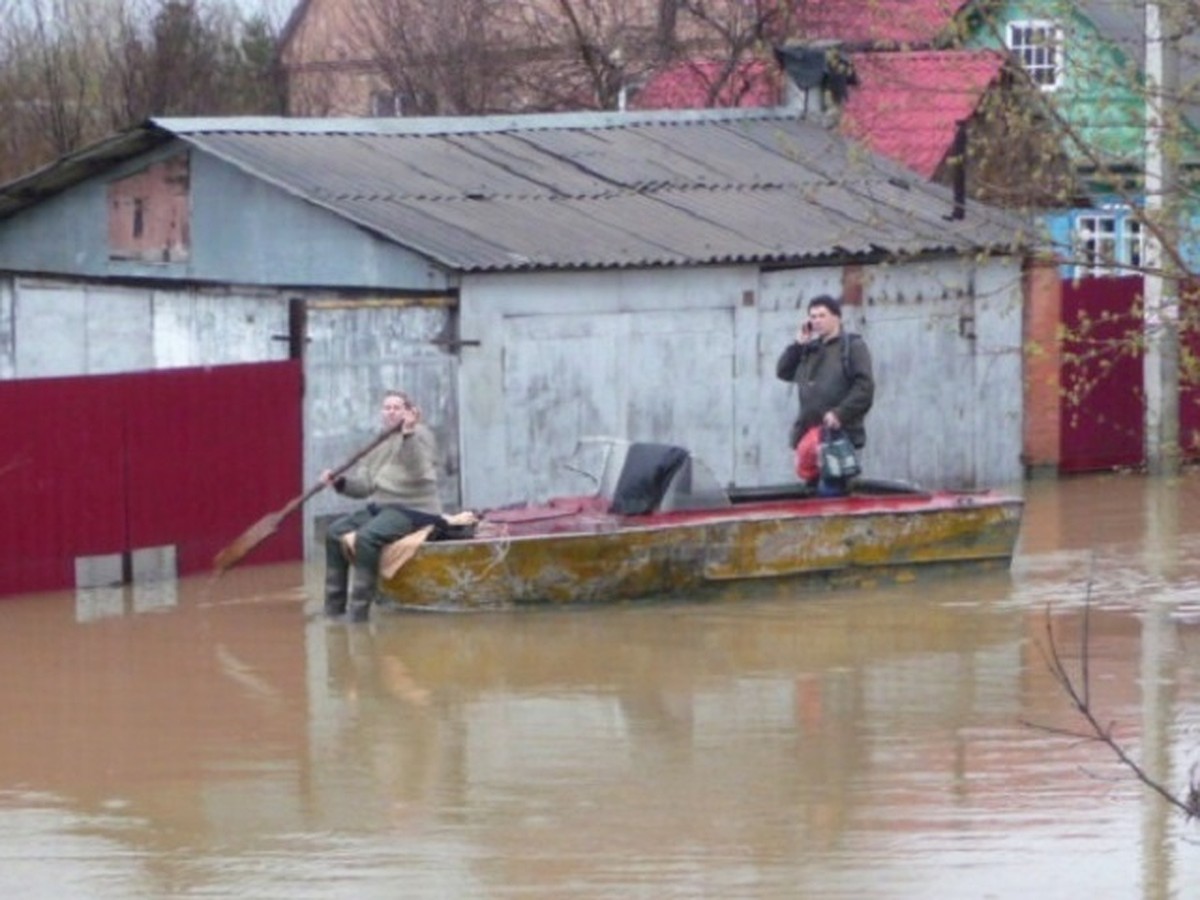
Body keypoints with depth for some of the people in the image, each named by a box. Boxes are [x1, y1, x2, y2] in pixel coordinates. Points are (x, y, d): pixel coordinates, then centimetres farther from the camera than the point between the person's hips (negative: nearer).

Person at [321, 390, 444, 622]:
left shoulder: (420, 433, -4)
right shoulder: (379, 443, 18)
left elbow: (418, 472, -23)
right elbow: (365, 485, 12)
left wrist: (408, 434, -33)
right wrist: (340, 482, -7)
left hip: (414, 509, -9)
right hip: (380, 506, 9)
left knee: (366, 537, -31)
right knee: (336, 530, -3)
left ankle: (359, 610, -28)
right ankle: (334, 606, 0)